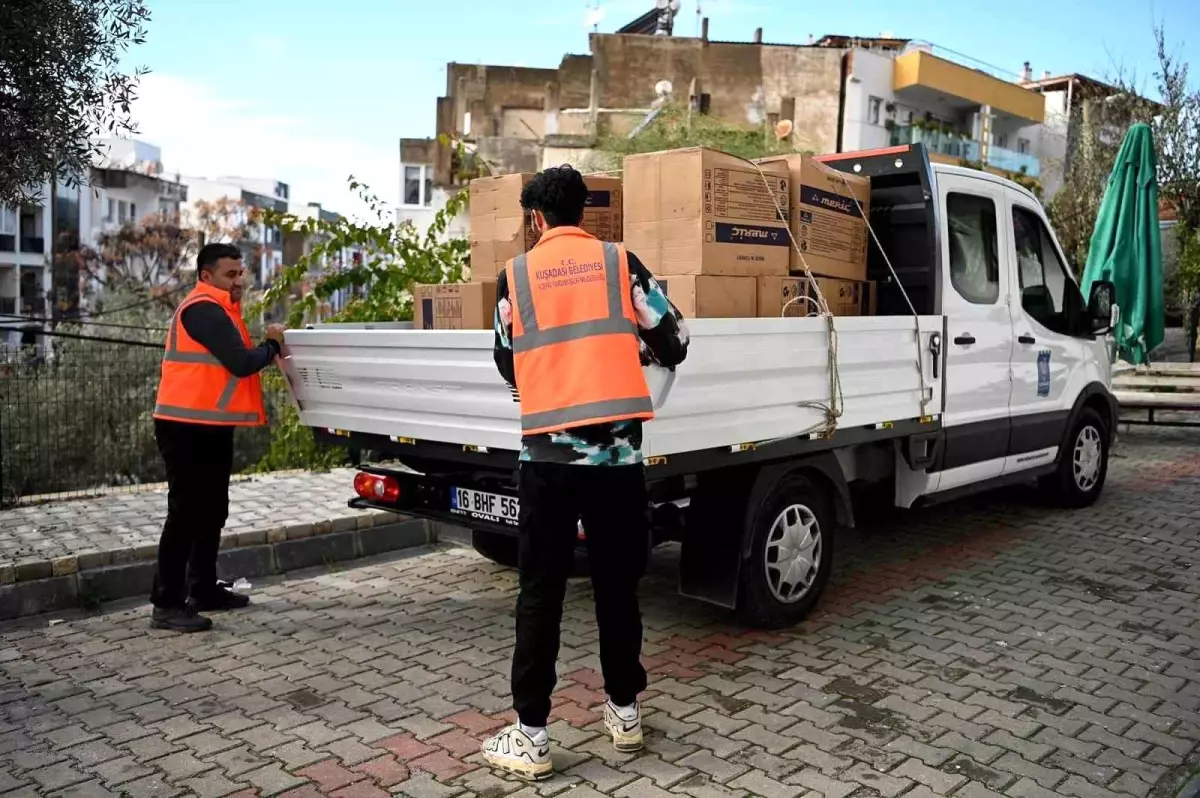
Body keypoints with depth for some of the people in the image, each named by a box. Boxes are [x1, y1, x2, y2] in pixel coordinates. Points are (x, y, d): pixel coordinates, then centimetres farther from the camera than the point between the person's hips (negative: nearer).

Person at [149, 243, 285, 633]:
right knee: (186, 512, -7)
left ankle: (204, 589, 25)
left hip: (210, 425, 11)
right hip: (188, 427, -11)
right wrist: (272, 344, -4)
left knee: (212, 510, 15)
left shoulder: (217, 309, 19)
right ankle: (167, 605, 0)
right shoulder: (203, 309, -14)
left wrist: (267, 349, 1)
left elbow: (233, 361, 17)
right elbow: (241, 362, -21)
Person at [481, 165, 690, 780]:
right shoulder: (620, 262, 5)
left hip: (547, 454, -1)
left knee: (540, 594, 8)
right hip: (617, 451, 1)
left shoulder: (515, 275, 5)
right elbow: (674, 344, 8)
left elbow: (508, 367, 12)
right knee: (617, 585, 14)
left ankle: (531, 736, 12)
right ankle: (624, 711, 29)